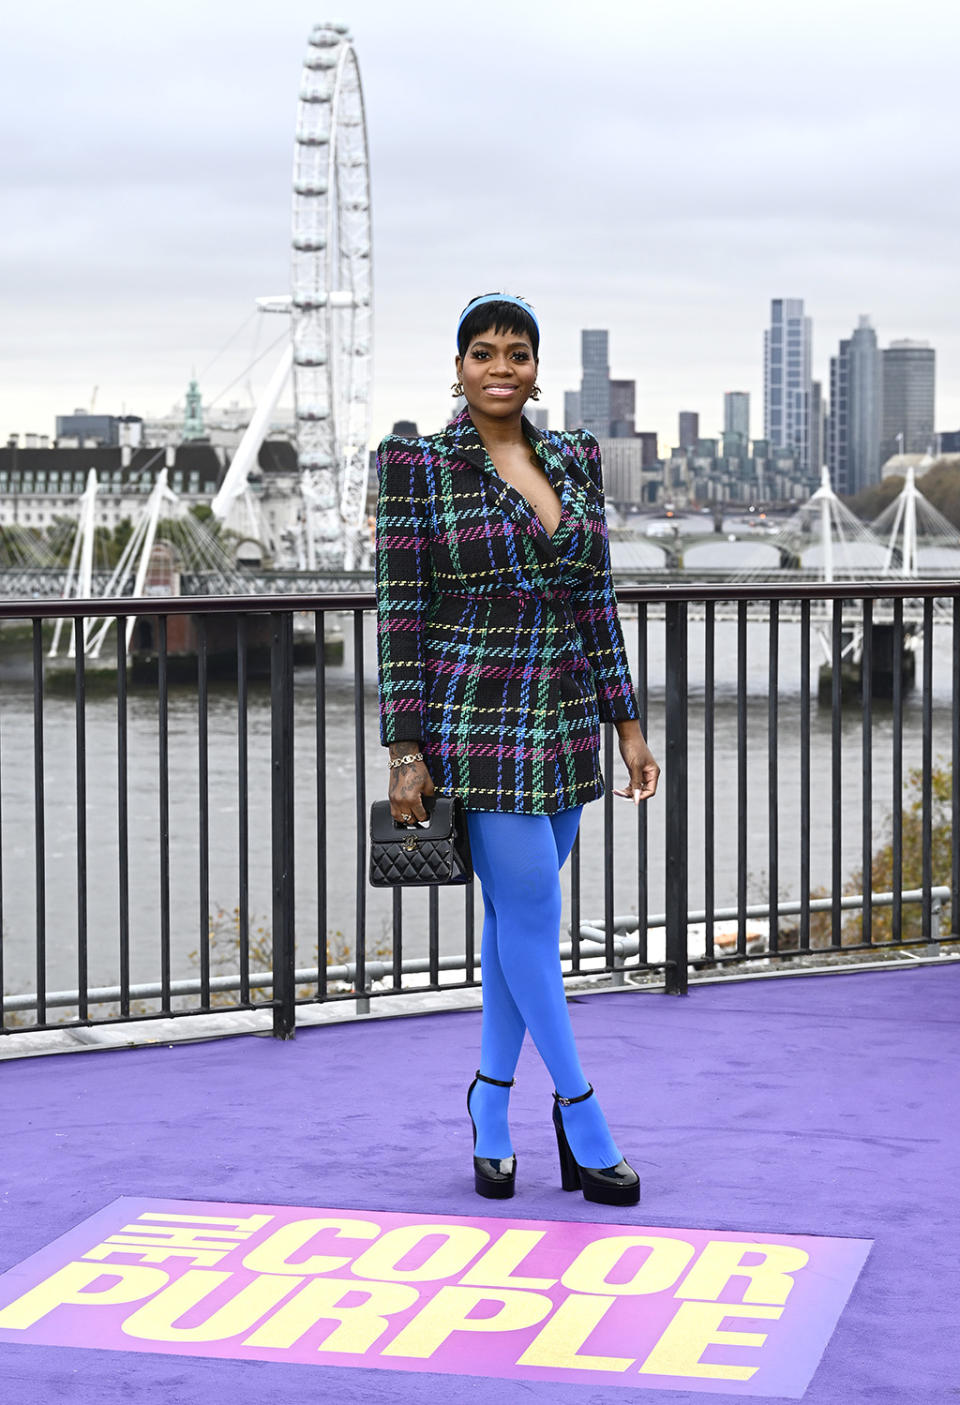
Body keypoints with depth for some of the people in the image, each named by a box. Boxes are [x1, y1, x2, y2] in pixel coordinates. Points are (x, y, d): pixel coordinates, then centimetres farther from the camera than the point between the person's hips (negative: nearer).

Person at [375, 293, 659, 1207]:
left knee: (514, 914, 12)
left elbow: (595, 600, 11)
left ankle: (491, 1105, 26)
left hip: (563, 715, 5)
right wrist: (405, 753, -10)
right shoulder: (419, 467, -6)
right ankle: (579, 1117, 10)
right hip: (475, 718, -5)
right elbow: (401, 615, -7)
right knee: (531, 913, -3)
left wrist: (628, 725, 8)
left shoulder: (574, 461, 8)